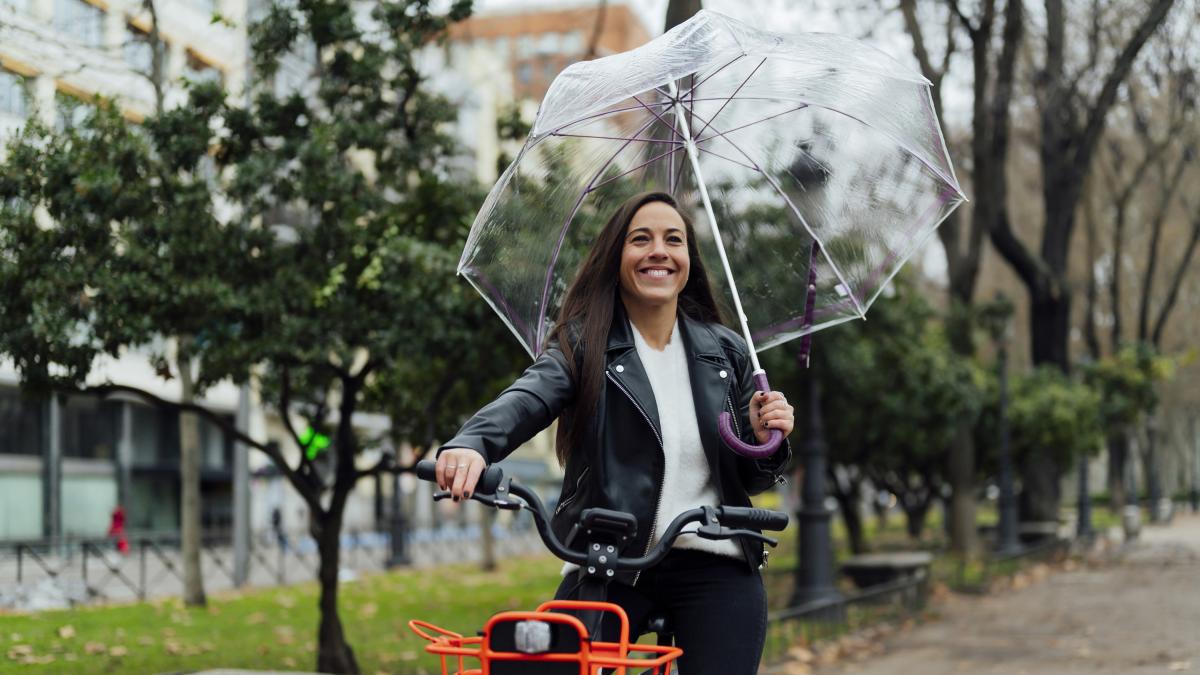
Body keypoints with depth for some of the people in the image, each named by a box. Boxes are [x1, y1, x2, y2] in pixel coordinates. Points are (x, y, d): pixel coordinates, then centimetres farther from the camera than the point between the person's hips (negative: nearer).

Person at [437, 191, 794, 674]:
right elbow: (525, 399, -22)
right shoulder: (584, 345, -1)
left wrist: (764, 441, -8)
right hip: (609, 565, -2)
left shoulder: (725, 352, 9)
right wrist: (471, 444, -43)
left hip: (717, 572, 2)